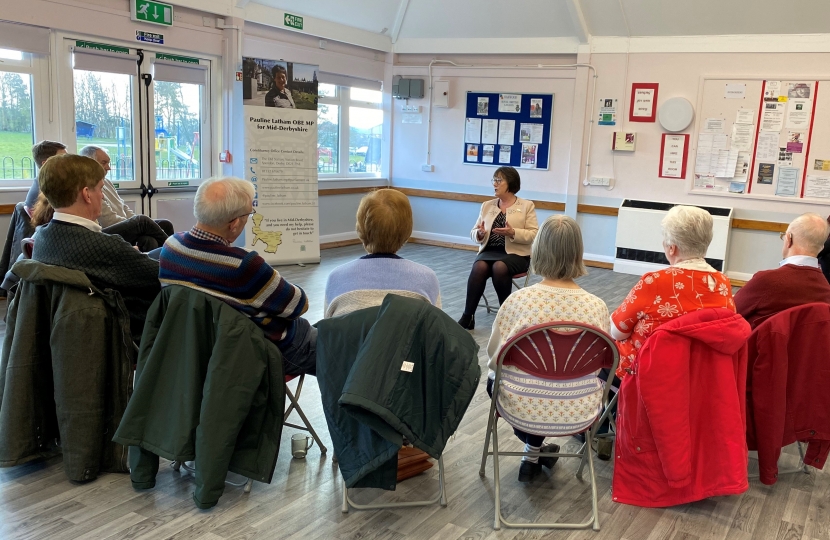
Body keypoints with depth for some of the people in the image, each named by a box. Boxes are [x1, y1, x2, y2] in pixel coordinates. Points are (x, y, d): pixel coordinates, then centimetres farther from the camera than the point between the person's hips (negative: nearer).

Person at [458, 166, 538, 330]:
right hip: (489, 251, 3)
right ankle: (468, 316, -27)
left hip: (515, 254, -3)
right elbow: (474, 233, 15)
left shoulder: (527, 206, 4)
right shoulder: (487, 206, 16)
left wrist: (513, 233, -20)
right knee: (479, 267, -30)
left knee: (499, 267, -35)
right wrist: (479, 234, -9)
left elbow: (534, 235, -4)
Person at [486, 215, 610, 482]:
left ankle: (535, 449, 32)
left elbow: (494, 355, -5)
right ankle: (535, 450, 35)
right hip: (578, 409, 2)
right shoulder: (597, 306, -14)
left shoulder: (518, 299, -18)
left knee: (494, 377, 31)